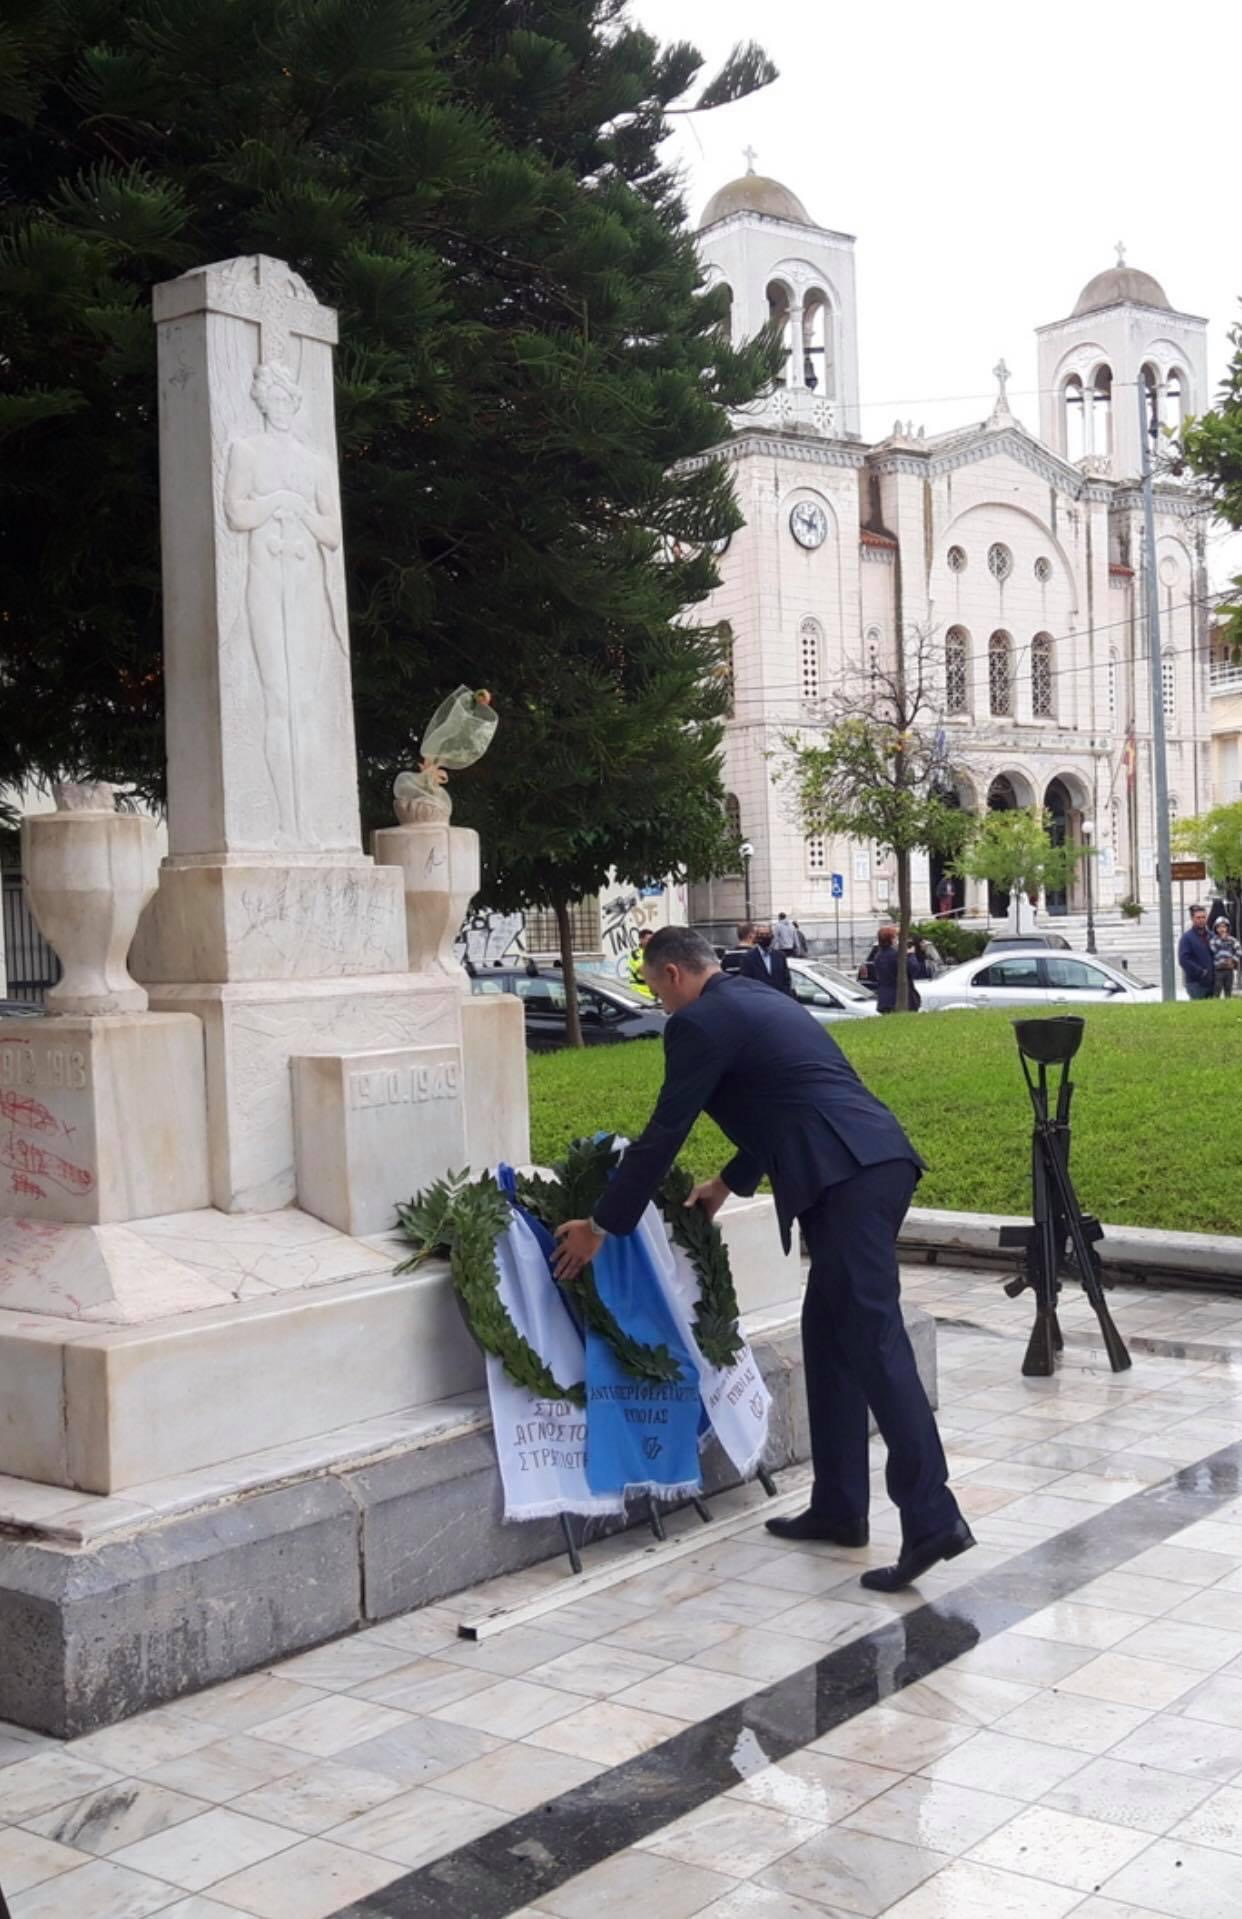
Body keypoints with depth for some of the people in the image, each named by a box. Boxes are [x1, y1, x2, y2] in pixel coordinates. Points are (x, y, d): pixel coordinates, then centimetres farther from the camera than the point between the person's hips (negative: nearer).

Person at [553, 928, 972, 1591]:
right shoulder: (761, 1002, 28)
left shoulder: (698, 1023, 0)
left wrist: (600, 1226, 9)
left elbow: (663, 1134, 0)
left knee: (873, 1338, -11)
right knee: (830, 1333, 16)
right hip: (878, 1164, 10)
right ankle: (838, 1505, 21)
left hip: (848, 1179, -10)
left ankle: (932, 1518, -15)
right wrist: (729, 1183, 49)